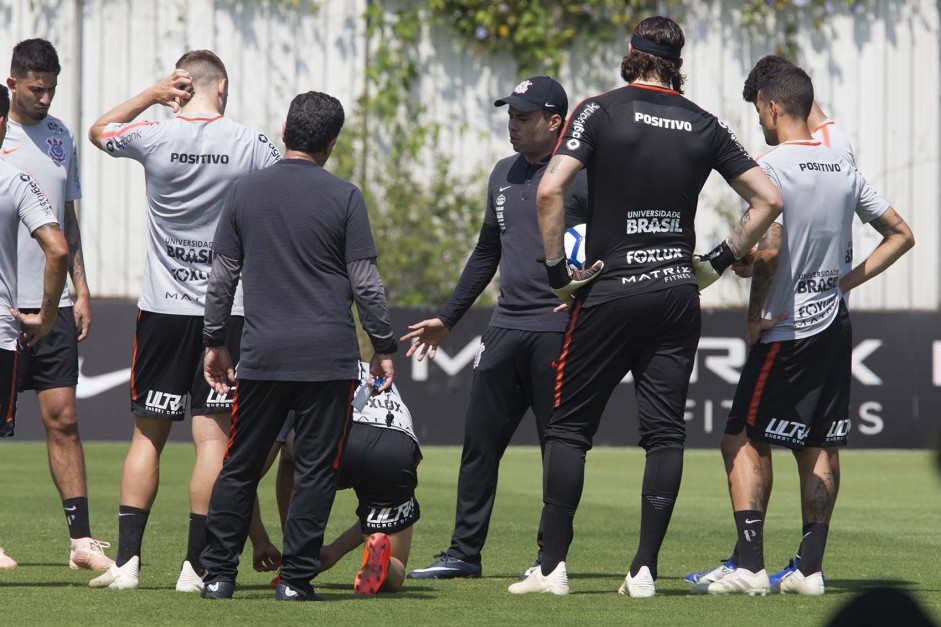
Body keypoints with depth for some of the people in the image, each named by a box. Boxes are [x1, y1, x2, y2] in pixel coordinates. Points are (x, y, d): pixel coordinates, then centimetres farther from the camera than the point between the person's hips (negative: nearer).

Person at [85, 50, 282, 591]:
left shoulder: (154, 138, -4)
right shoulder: (252, 146, -6)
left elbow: (99, 130, 17)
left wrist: (152, 95, 11)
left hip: (162, 308, 1)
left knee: (148, 434, 8)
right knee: (213, 438, -1)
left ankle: (128, 560, 2)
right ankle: (196, 566, -4)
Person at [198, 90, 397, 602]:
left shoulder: (244, 191, 5)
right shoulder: (343, 196, -3)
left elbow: (221, 276, 8)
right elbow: (365, 281, -3)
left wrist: (214, 341, 16)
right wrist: (383, 347, 5)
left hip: (262, 353, 2)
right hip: (328, 354, -2)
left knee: (239, 466, 11)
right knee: (315, 468, 3)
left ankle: (218, 574, 11)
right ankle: (296, 579, 1)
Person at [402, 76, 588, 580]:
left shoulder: (580, 176, -6)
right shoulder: (504, 175, 17)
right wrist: (447, 319, 26)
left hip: (558, 330, -7)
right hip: (505, 328, 7)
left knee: (559, 445, -1)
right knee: (479, 443, 7)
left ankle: (551, 555, 6)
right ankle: (464, 553, 13)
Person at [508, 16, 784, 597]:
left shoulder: (601, 111, -4)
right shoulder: (704, 125, 6)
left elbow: (550, 191, -16)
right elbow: (769, 200, 6)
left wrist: (558, 271, -7)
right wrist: (719, 262, 12)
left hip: (610, 288, -3)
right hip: (678, 291, 3)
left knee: (570, 426, 5)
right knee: (665, 432, 5)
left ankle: (554, 566, 2)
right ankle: (645, 569, 1)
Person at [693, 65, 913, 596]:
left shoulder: (771, 167, -13)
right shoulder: (844, 170, 9)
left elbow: (770, 249, -23)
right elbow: (901, 235, 14)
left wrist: (755, 316, -12)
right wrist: (849, 280, 11)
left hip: (787, 329, -7)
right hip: (836, 325, 7)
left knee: (744, 441, -2)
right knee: (819, 449, 9)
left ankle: (751, 565, -10)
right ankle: (811, 568, 8)